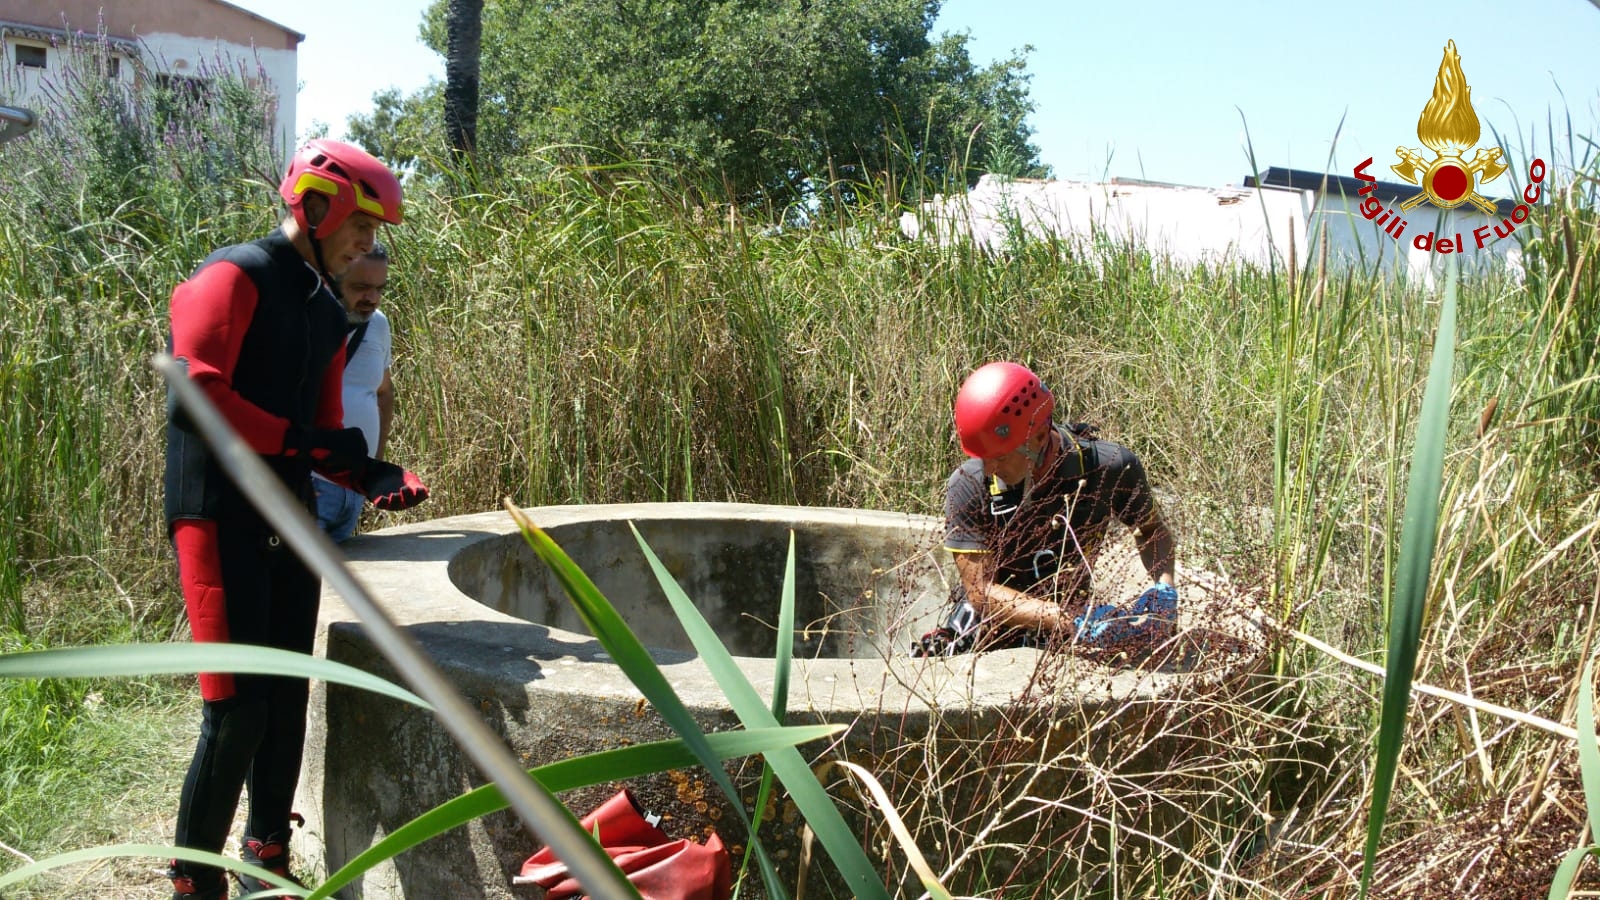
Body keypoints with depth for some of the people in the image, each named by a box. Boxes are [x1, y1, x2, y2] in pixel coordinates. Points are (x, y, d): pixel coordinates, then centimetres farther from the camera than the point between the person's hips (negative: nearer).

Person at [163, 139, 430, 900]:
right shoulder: (233, 277, -9)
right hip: (219, 516, -8)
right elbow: (196, 395, -20)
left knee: (286, 699, 12)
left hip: (289, 522, 8)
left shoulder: (328, 315, 17)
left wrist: (372, 475, 1)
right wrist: (303, 441, -17)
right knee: (239, 709, -10)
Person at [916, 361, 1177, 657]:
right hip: (985, 637, -1)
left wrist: (1164, 587, -13)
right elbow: (981, 590, -19)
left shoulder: (1109, 468, -14)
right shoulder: (968, 487, -18)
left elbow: (1152, 529, 7)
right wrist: (1071, 621, -30)